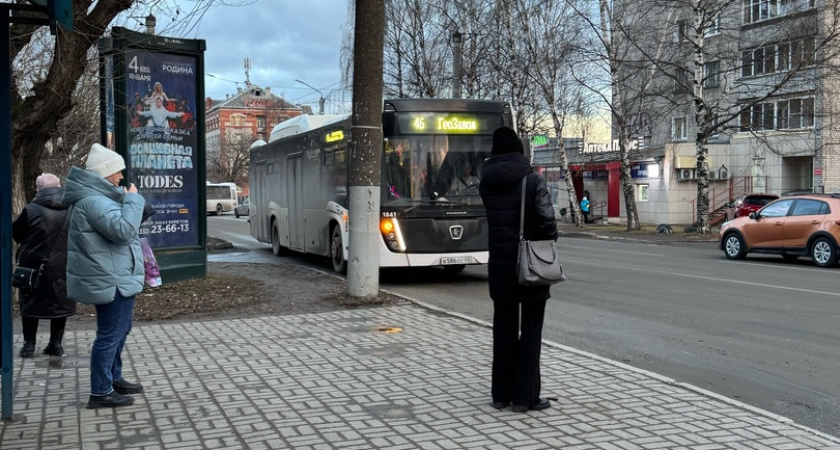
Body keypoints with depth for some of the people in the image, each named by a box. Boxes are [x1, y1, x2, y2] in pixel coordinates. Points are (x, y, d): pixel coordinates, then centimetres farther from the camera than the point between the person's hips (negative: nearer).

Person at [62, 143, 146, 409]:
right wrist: (132, 199, -19)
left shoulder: (98, 198, 15)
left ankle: (113, 379, 33)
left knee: (118, 331, 21)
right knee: (110, 335, -6)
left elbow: (116, 231, 24)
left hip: (114, 278, 11)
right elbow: (123, 230, -30)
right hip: (110, 281, -11)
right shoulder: (94, 201, -21)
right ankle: (100, 392, 0)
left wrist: (127, 200, 10)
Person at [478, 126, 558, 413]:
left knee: (504, 328, 13)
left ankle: (501, 394, 18)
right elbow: (547, 221, -16)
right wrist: (549, 249, 0)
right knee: (531, 330, 5)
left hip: (500, 266, 4)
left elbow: (495, 218, 9)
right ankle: (525, 397, 6)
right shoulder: (533, 181, -12)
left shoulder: (486, 183, 1)